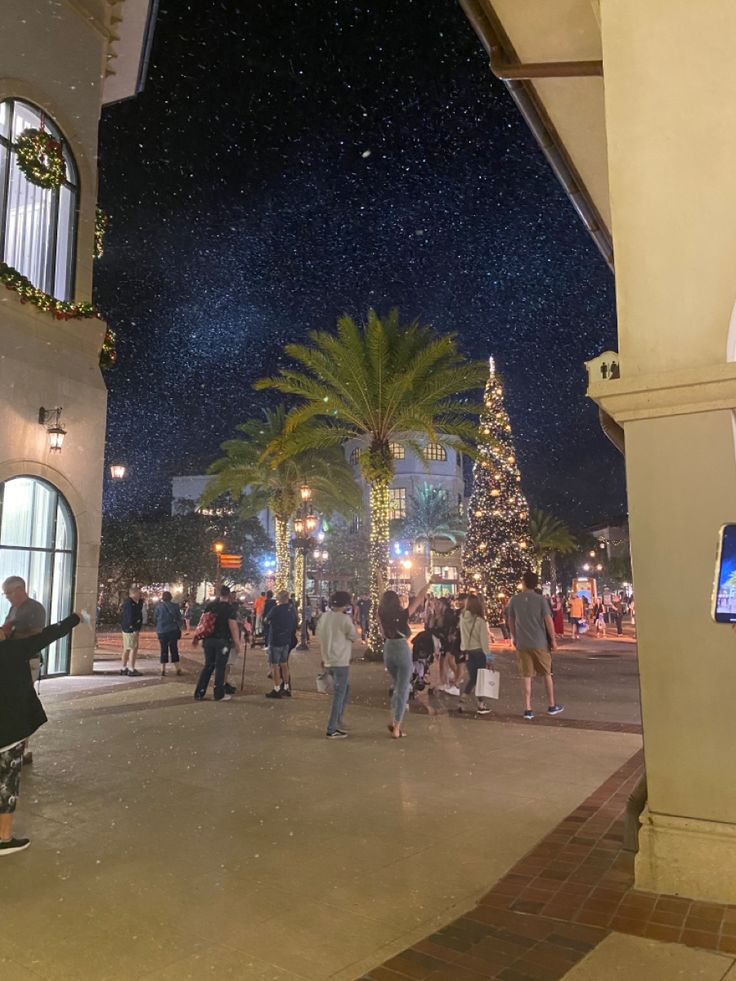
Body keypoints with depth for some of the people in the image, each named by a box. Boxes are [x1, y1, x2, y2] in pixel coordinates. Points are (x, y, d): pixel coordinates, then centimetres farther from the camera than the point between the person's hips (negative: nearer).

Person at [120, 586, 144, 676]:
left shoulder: (134, 602, 13)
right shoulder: (128, 603, -18)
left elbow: (139, 611, 21)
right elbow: (130, 617, -23)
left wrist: (141, 600, 9)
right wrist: (135, 629, -23)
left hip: (127, 629, 11)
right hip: (130, 629, -11)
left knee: (127, 648, 14)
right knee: (134, 648, -9)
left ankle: (124, 668, 22)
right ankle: (131, 669, -7)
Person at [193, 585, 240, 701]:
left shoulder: (209, 606, 5)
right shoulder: (229, 608, -10)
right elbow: (233, 627, -13)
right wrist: (237, 642, -7)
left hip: (208, 640, 5)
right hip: (222, 641, -5)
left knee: (208, 666, 15)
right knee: (220, 667, 3)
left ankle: (199, 693, 16)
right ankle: (219, 695, 9)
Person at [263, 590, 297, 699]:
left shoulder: (276, 609, -18)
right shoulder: (291, 609, 2)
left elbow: (265, 621, -5)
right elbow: (294, 624, 12)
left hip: (275, 640, -7)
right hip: (287, 640, 7)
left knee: (275, 665, 1)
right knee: (284, 664, 16)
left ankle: (276, 690, 4)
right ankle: (286, 688, 21)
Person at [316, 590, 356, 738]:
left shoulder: (324, 617, 6)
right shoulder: (345, 619, -14)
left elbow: (320, 638, 12)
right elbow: (353, 637, -3)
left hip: (328, 662, 7)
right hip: (341, 662, -7)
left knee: (345, 689, 23)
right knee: (339, 695, 0)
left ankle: (337, 720, 23)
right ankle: (332, 730, 2)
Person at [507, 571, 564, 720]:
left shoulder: (514, 600, -1)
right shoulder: (541, 599, -7)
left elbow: (511, 621, 6)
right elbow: (548, 621, -9)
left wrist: (514, 638, 19)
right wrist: (553, 640, 1)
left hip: (522, 643, 1)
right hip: (540, 643, -1)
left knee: (526, 676, 6)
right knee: (547, 674, 14)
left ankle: (528, 709, 5)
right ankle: (552, 706, 22)